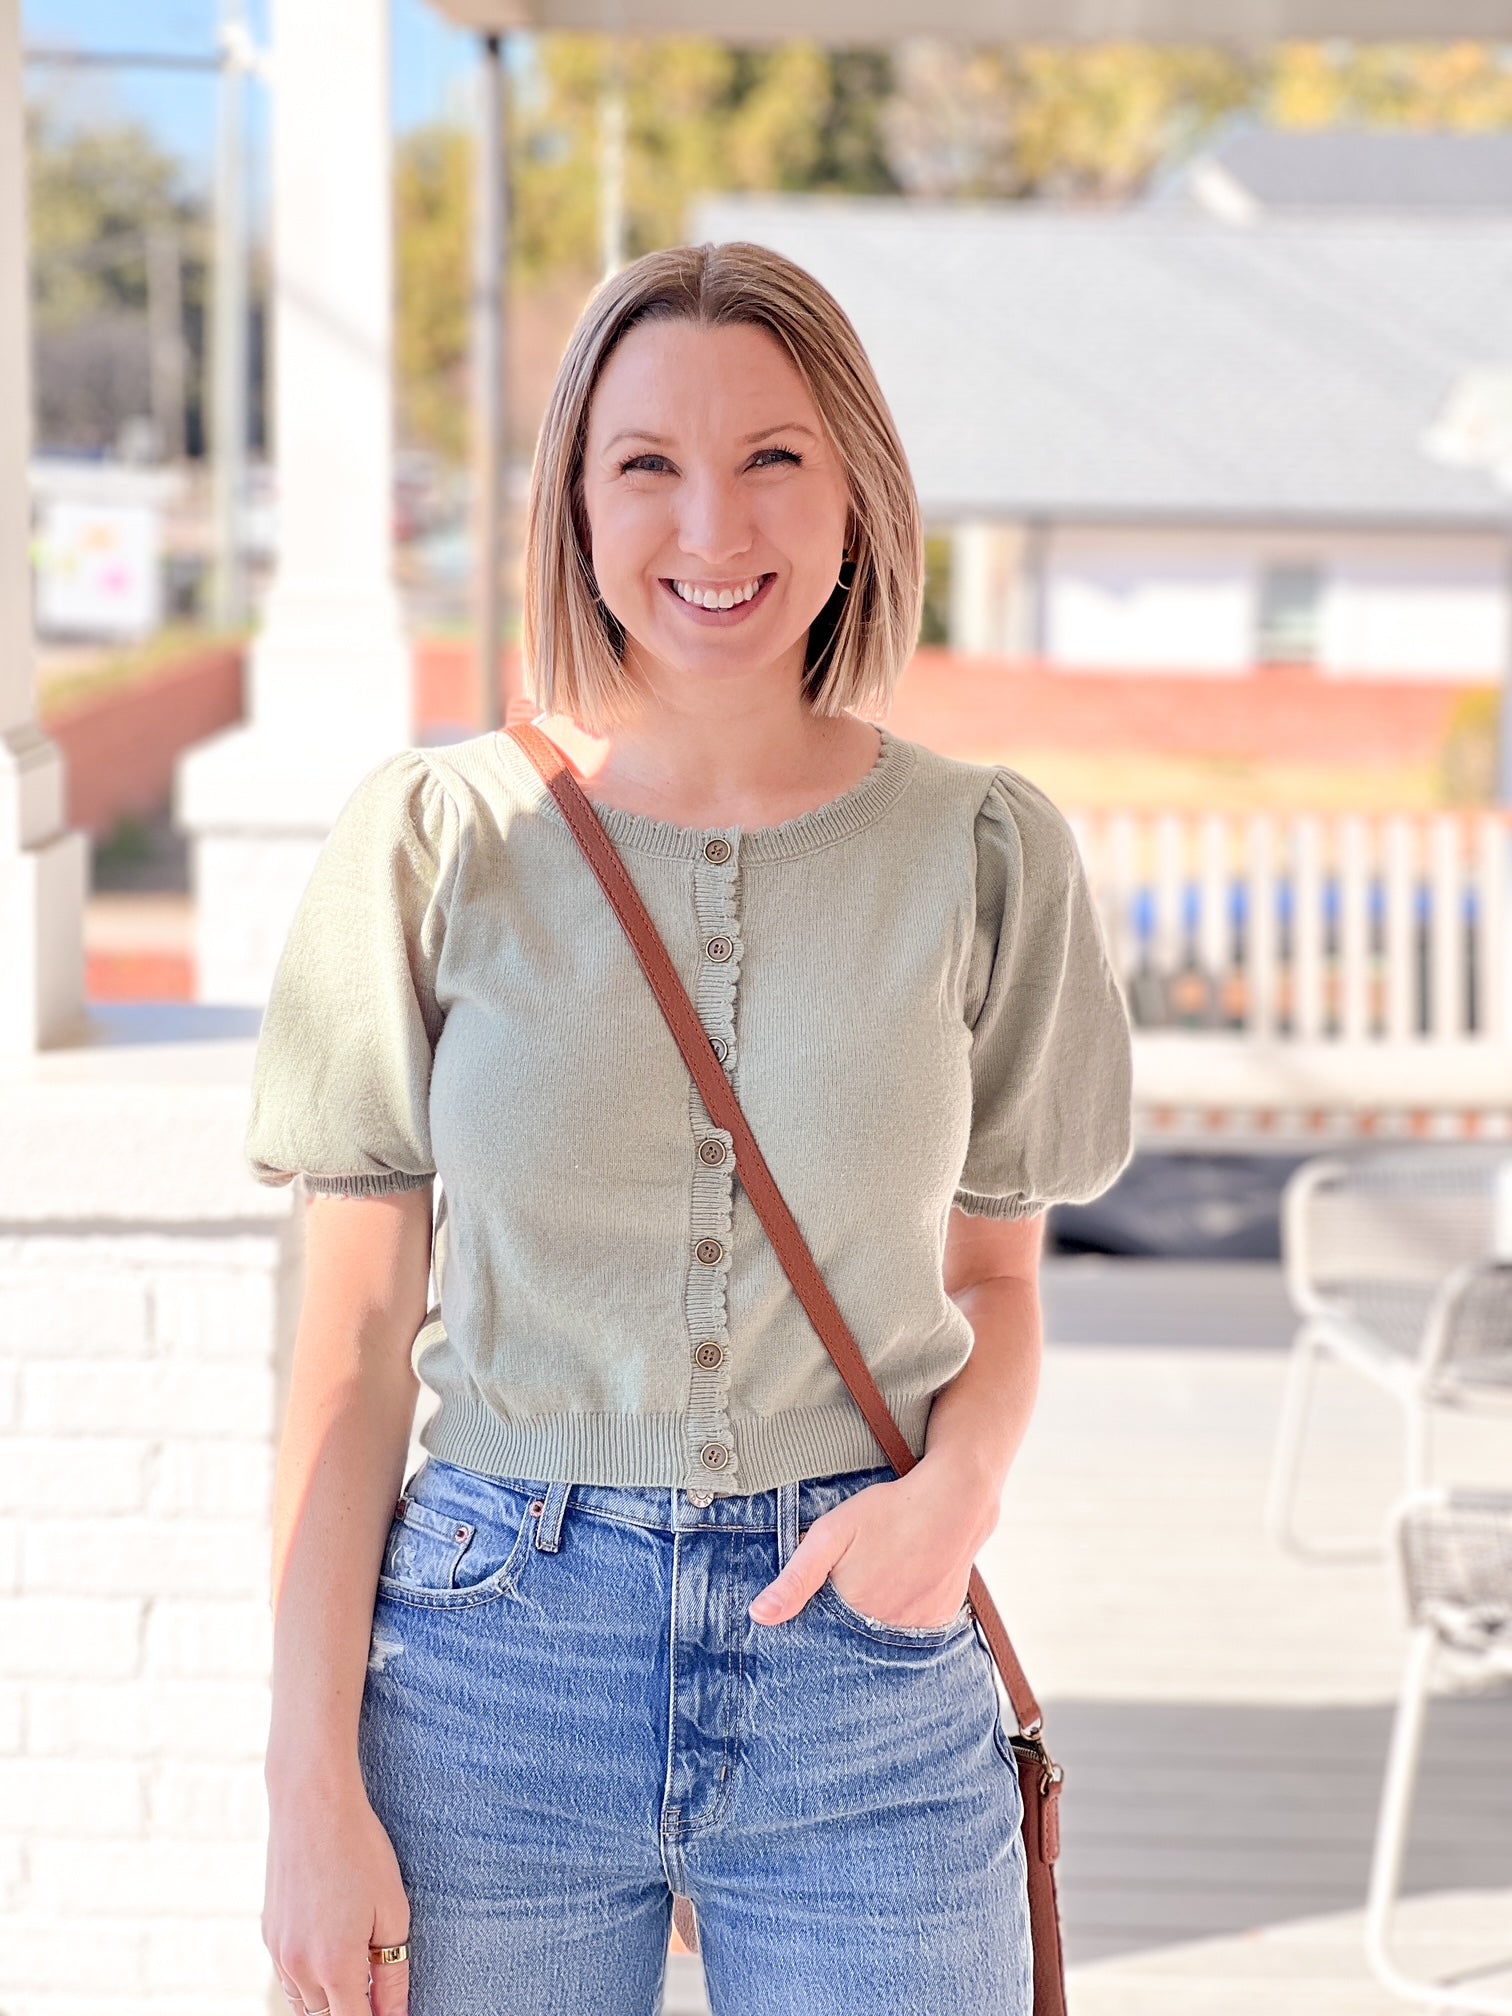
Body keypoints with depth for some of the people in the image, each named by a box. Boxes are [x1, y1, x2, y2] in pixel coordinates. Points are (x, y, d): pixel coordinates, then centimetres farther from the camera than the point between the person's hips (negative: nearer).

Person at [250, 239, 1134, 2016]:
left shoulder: (981, 853, 0)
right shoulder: (436, 841, -3)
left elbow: (994, 1271, 11)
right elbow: (354, 1340, -1)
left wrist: (962, 1478, -11)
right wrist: (311, 1789, -4)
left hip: (863, 1665, 1)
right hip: (492, 1664, -1)